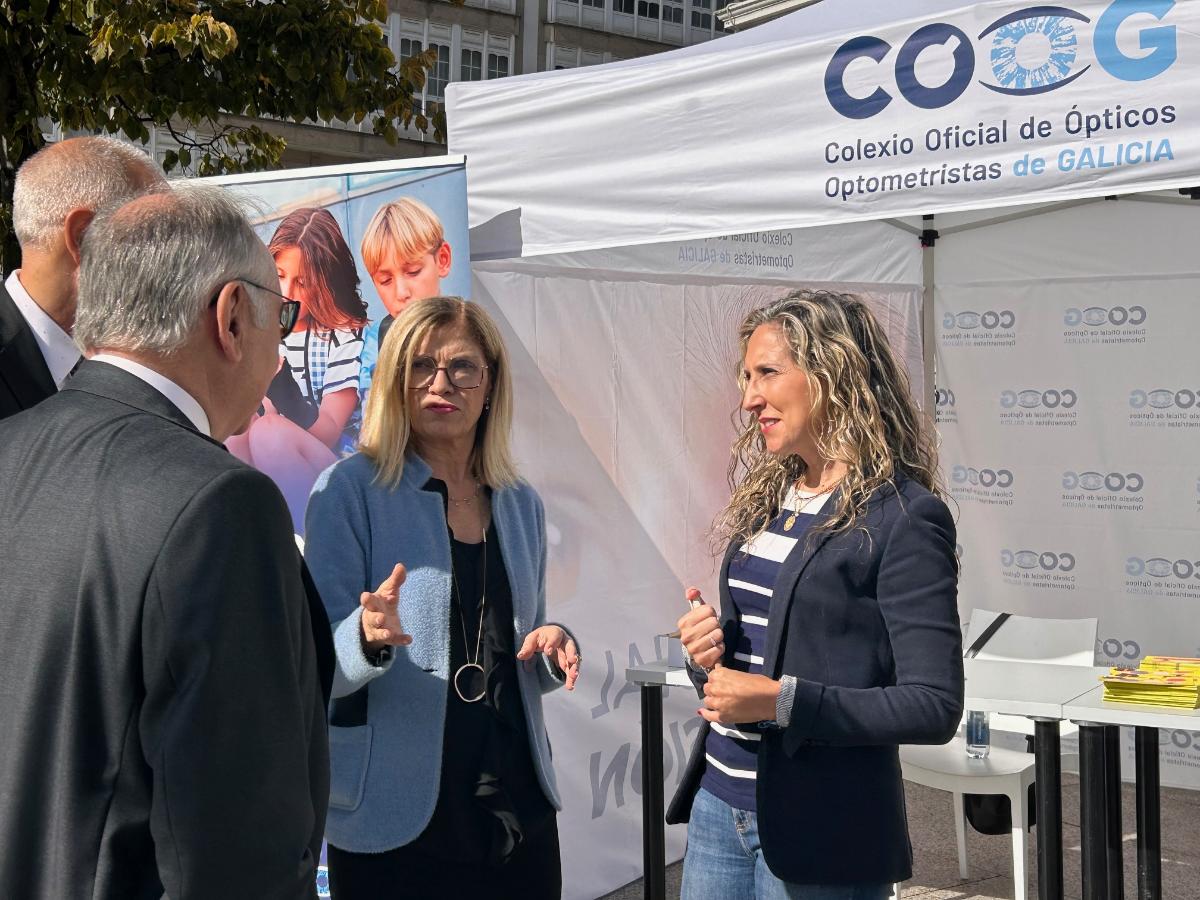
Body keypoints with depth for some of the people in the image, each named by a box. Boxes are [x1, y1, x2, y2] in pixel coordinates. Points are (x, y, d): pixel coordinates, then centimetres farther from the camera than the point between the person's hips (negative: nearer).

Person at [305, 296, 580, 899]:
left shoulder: (520, 505, 8)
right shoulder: (350, 489, -8)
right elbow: (317, 668, -10)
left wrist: (555, 649, -5)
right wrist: (370, 639, -30)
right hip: (395, 822, -5)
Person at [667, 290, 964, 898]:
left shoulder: (904, 517, -14)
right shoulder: (766, 498, 8)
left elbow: (934, 706, -17)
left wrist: (782, 701, -23)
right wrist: (707, 651, -3)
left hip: (816, 835, -6)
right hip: (717, 802, 7)